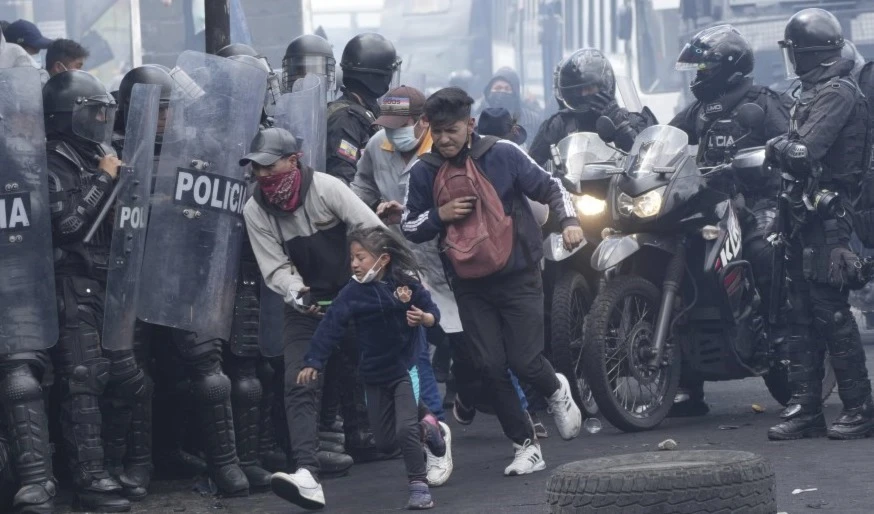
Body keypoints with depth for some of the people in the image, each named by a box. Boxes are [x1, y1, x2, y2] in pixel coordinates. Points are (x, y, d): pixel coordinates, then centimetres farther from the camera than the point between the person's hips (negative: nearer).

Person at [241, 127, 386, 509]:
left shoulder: (325, 188, -16)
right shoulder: (255, 210, -7)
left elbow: (376, 233, -16)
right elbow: (275, 267, -7)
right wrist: (297, 292, -28)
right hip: (305, 306, 2)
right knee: (299, 386, -15)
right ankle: (307, 476, -27)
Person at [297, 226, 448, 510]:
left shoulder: (406, 283, -12)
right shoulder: (352, 293, -9)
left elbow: (433, 312, -3)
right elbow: (331, 327, -12)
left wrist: (424, 317, -26)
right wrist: (312, 363, -19)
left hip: (406, 368, -3)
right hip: (375, 375, 3)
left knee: (405, 430, -18)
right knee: (385, 441, 9)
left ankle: (419, 486, -4)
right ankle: (423, 423, 37)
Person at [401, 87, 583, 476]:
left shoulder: (503, 155, -6)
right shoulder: (423, 173, 0)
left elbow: (549, 187, 3)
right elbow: (408, 230, 5)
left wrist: (569, 220, -14)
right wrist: (439, 215, -14)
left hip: (518, 276, -2)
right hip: (471, 286, 2)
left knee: (524, 361, -8)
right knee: (491, 368, -2)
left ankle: (556, 390, 29)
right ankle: (526, 447, 10)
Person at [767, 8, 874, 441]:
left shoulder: (837, 93, -14)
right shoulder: (815, 93, 18)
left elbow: (805, 153, -23)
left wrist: (777, 147, -6)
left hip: (826, 214, -10)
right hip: (807, 214, 10)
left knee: (830, 312, -9)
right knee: (801, 312, 8)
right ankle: (805, 407, 9)